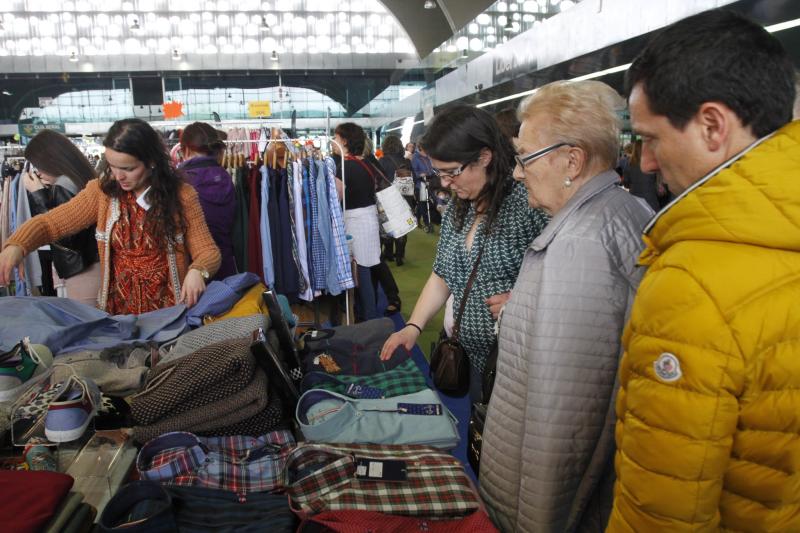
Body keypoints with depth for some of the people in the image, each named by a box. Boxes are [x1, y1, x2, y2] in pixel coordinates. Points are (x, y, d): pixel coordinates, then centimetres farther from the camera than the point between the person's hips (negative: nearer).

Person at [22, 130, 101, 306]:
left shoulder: (63, 186, -17)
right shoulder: (81, 177, 9)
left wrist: (38, 194, -14)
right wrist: (46, 190, 8)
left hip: (82, 271, -9)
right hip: (93, 264, 9)